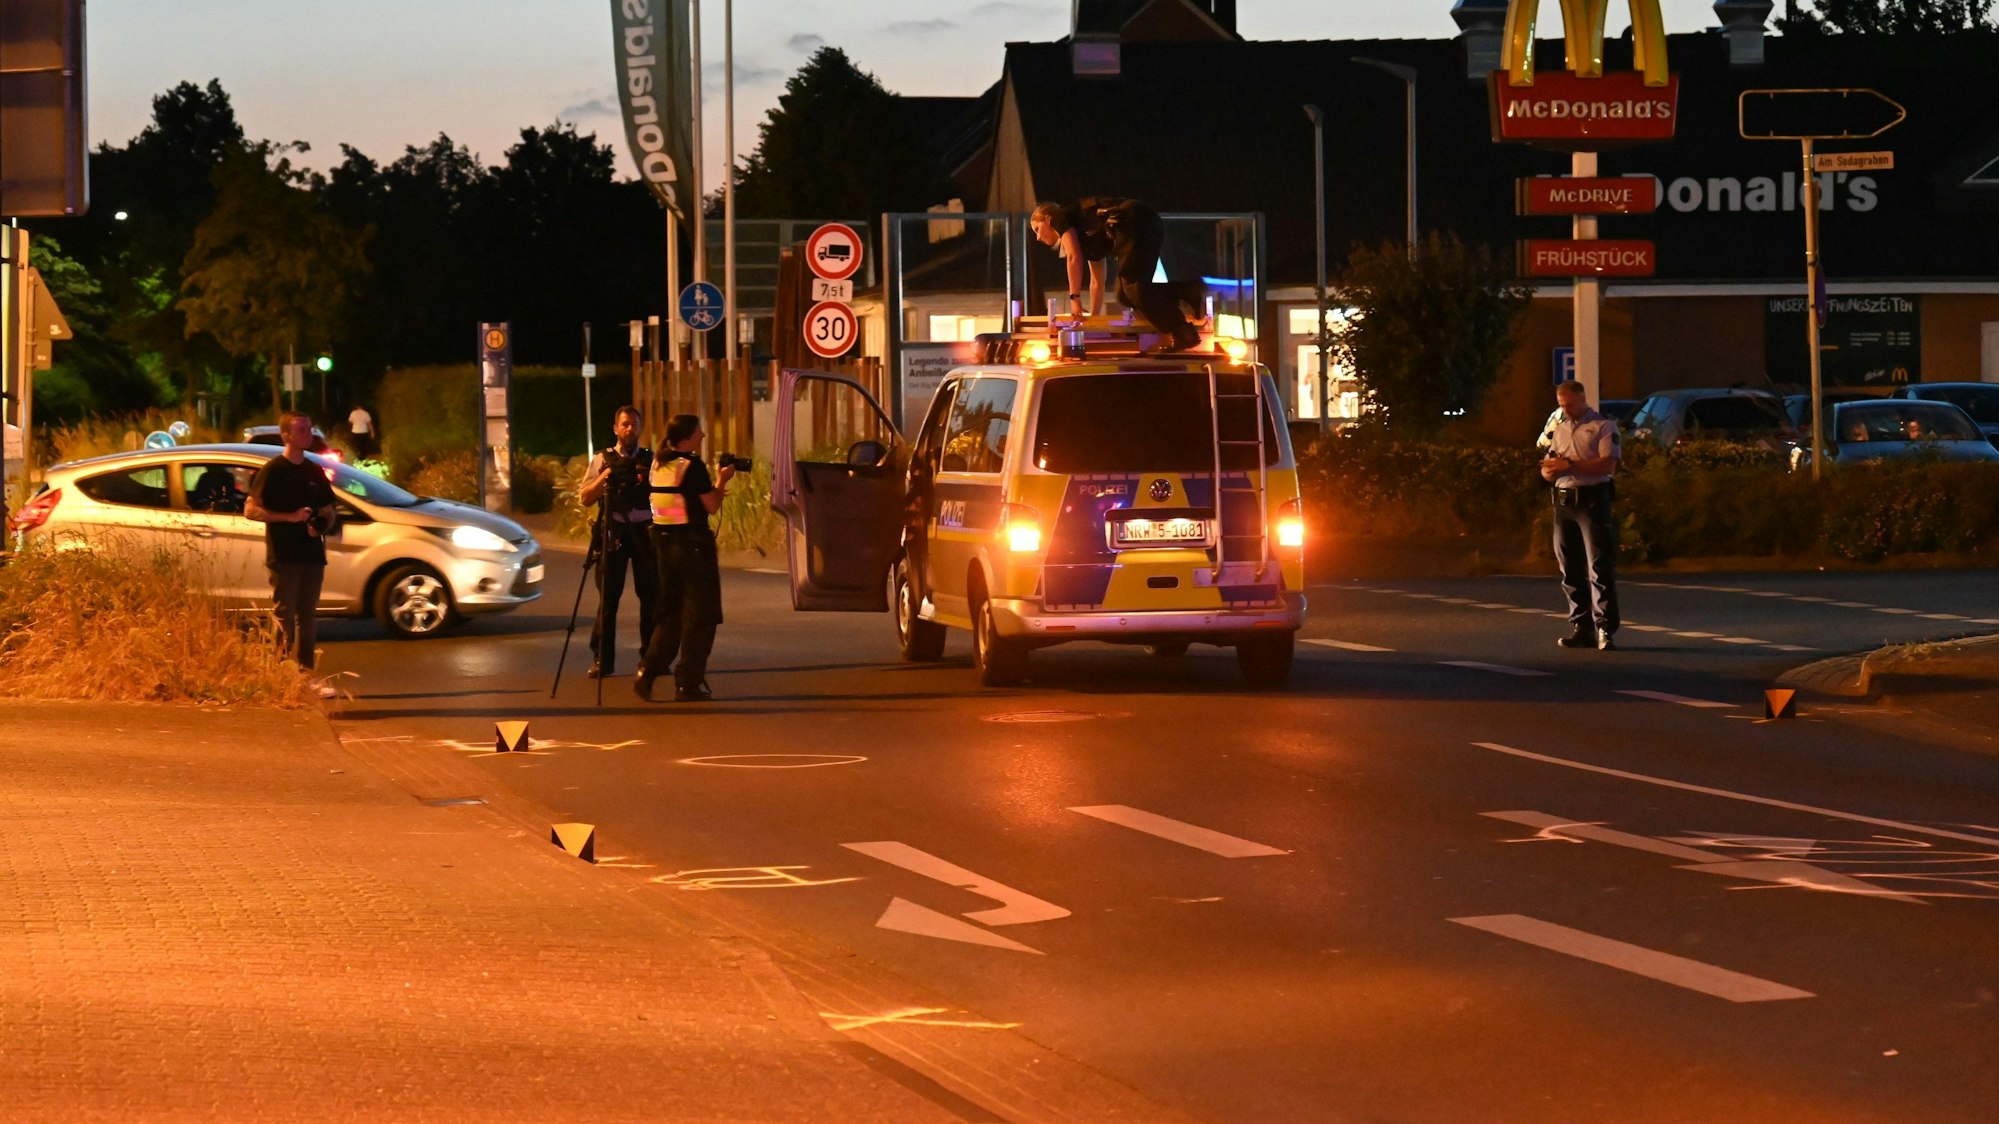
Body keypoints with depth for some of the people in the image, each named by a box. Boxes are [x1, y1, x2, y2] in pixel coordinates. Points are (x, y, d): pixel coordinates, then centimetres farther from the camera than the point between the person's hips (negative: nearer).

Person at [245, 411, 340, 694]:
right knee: (284, 618, -7)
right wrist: (289, 517, -17)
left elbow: (327, 512, 22)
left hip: (312, 555, 6)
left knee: (308, 618, 8)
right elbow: (251, 509, -9)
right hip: (283, 556, -6)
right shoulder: (273, 470, -4)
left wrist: (321, 527, -1)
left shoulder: (314, 472, 14)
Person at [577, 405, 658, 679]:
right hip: (612, 532, 0)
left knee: (650, 595, 1)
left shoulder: (651, 460, 9)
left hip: (645, 531, 0)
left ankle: (649, 658, 9)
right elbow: (585, 498, 4)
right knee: (608, 595, 0)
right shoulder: (602, 460, 9)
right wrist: (604, 477, -11)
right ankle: (602, 659, 4)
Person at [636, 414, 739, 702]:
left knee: (670, 614, 17)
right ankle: (688, 684, 2)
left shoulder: (658, 464, 9)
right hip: (692, 544, -7)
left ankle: (646, 674, 6)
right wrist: (722, 481, 3)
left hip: (664, 542, 7)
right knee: (700, 616, 2)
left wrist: (712, 485, 19)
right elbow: (712, 506, -12)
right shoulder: (691, 465, -14)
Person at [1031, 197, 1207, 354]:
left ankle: (1183, 333, -24)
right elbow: (1097, 283, 41)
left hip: (1135, 223, -8)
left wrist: (1075, 298, -1)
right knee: (1125, 293, 4)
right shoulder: (1086, 239, 35)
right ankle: (1190, 291, -5)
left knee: (1133, 287, -15)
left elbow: (1074, 258, -2)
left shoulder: (1061, 217, 12)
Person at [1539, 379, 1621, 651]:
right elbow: (1547, 470, 19)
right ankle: (1581, 627, 12)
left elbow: (1608, 465, -14)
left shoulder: (1603, 426, -1)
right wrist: (1550, 470, -6)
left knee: (1600, 567, -10)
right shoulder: (1560, 429, 20)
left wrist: (1569, 465, -16)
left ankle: (1604, 629, -12)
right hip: (1563, 502, 7)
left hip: (1592, 499, -7)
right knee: (1570, 568, 6)